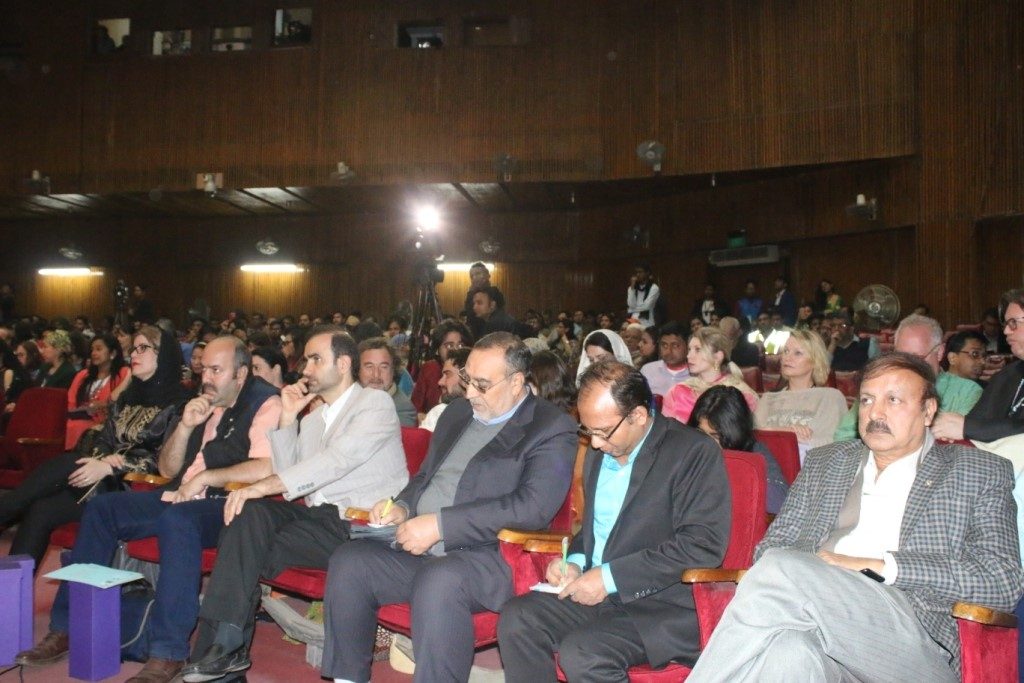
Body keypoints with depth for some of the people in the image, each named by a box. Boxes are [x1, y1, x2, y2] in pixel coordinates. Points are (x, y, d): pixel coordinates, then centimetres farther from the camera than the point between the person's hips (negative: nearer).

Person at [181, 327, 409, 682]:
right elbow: (287, 472, 12)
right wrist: (287, 418, 4)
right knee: (250, 512, -19)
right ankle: (225, 642, -17)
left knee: (250, 540, -21)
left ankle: (228, 645, -6)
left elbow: (336, 460, -19)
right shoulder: (312, 418, 22)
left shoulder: (375, 404, -3)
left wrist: (263, 486, -21)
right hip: (317, 516, 7)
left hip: (359, 525, -7)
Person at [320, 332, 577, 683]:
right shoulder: (457, 411, 18)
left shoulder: (552, 429, -5)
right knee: (348, 562, -12)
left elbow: (533, 506, -18)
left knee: (438, 581, -35)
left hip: (488, 555, -7)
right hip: (418, 548, 7)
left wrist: (439, 524, -19)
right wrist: (403, 506, 3)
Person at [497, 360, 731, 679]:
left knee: (581, 653, -29)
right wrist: (575, 561, 3)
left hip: (668, 606, -7)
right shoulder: (599, 453, 14)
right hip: (600, 593, 7)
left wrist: (611, 576, -18)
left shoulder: (694, 452, -10)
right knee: (516, 619, -15)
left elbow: (704, 544, -18)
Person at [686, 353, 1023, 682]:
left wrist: (879, 565, -9)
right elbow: (772, 546, 18)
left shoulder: (981, 472, 14)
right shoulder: (823, 462, 24)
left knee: (782, 569, -31)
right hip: (815, 619, 3)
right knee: (789, 651, -37)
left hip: (913, 640, -2)